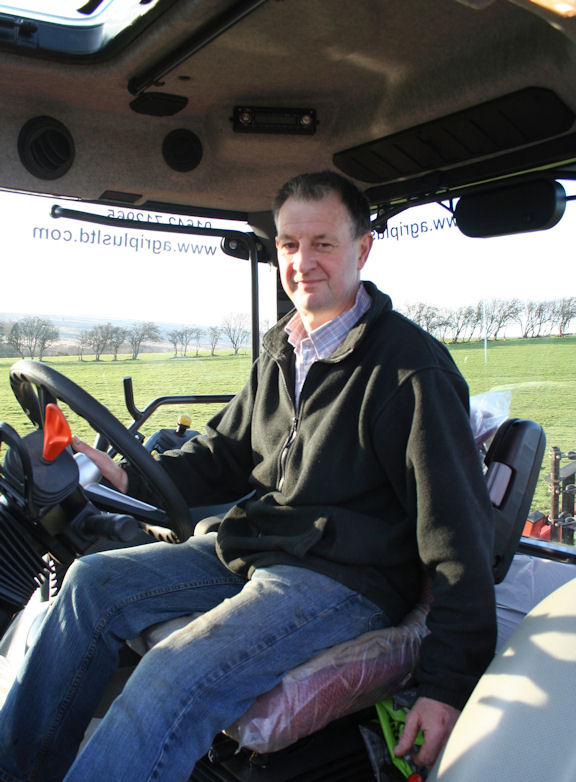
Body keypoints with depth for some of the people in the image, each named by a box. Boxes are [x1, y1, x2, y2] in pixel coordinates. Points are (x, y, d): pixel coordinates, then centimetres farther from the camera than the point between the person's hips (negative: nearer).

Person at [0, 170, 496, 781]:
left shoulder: (411, 368, -15)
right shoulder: (280, 351, 11)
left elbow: (457, 530, -16)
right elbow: (225, 454, 18)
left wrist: (449, 684, -17)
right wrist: (130, 473, 1)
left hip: (344, 580, -8)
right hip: (251, 548, 8)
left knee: (169, 689, -28)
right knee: (92, 583, 1)